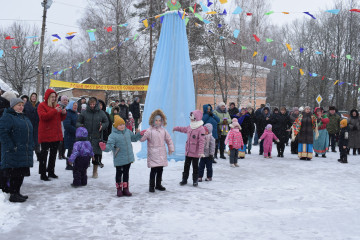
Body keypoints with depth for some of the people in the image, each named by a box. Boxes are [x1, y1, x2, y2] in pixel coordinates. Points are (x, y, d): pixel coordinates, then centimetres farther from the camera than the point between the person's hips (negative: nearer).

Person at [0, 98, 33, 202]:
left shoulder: (24, 118, 20)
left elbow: (29, 133, 27)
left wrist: (31, 145, 17)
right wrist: (11, 147, -19)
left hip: (25, 152, 8)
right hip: (13, 153, -8)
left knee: (21, 174, 11)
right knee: (14, 173, -5)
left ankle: (17, 192, 22)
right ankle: (13, 194, 3)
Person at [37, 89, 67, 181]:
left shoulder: (56, 105, 16)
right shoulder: (42, 106, -5)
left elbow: (61, 119, 20)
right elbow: (43, 116, -21)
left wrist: (63, 113, -2)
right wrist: (55, 111, -26)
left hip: (56, 134, 7)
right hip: (46, 135, -7)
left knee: (53, 154, 14)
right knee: (44, 154, -3)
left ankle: (51, 171, 25)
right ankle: (43, 174, 1)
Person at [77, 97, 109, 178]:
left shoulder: (101, 113, 4)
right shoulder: (84, 113, 3)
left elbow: (106, 122, 10)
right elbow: (78, 122, 9)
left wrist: (102, 126, -10)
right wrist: (80, 126, -12)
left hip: (97, 137, 0)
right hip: (86, 137, 0)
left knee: (97, 154, 3)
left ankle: (95, 171, 20)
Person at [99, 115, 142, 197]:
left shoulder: (127, 131, 5)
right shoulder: (113, 135, -15)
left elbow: (133, 138, 21)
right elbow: (109, 146, -22)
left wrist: (139, 134, 7)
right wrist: (105, 147, -43)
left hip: (128, 158, 5)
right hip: (119, 160, -5)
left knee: (126, 173, 15)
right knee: (119, 173, 8)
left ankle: (125, 189, 26)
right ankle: (119, 189, 22)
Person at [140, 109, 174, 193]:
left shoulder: (163, 130, 9)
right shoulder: (149, 130, -7)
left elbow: (169, 139, 18)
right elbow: (142, 139, -12)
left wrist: (171, 148, 15)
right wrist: (141, 134, -31)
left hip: (162, 153, 5)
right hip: (153, 153, -5)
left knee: (160, 170, 11)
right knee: (154, 170, -8)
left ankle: (158, 184, 25)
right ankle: (151, 186, 5)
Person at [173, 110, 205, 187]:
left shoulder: (201, 129, -18)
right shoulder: (190, 127, 6)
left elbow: (202, 141, -23)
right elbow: (184, 129, 30)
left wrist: (201, 152, -28)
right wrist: (176, 128, 41)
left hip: (195, 153, -7)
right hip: (188, 151, 7)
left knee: (195, 166, 6)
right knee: (186, 165, 13)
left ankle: (195, 180, 18)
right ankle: (184, 179, 23)